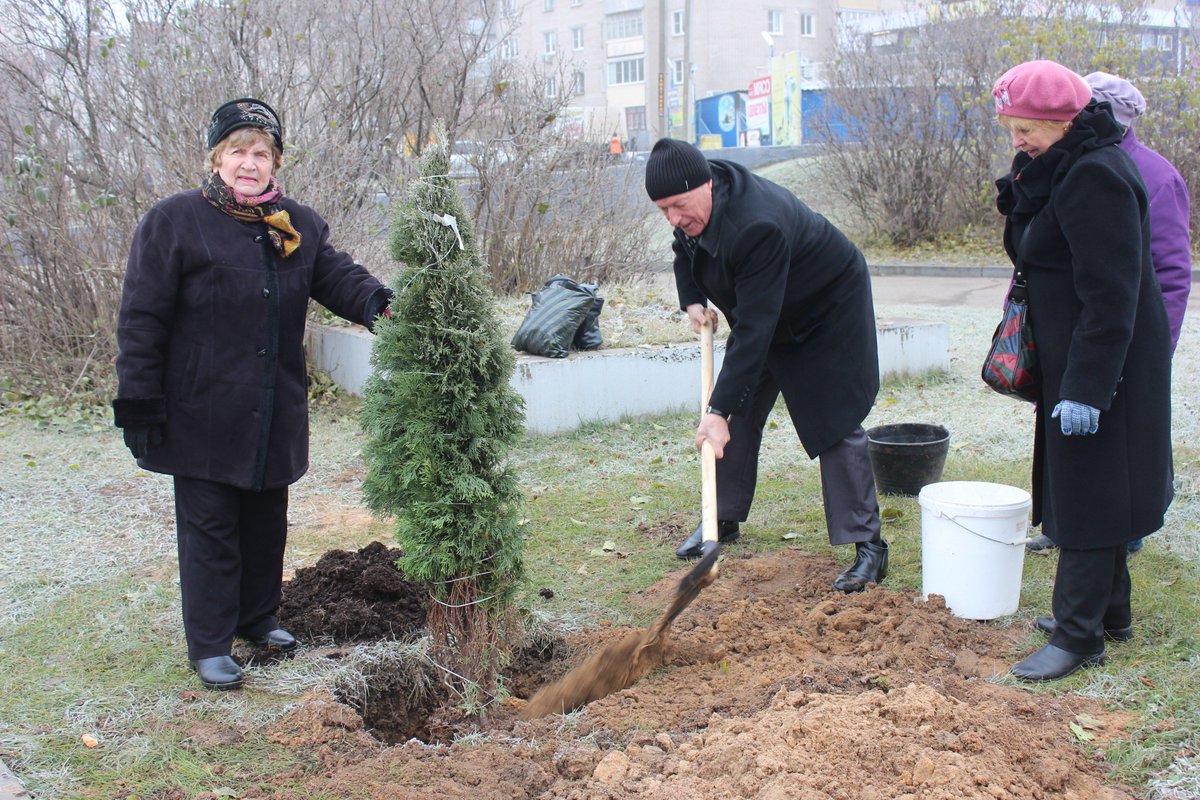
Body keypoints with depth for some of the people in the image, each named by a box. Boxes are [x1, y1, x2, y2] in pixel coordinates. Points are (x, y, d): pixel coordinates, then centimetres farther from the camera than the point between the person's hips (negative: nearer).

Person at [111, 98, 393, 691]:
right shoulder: (175, 221, -8)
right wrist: (139, 403, -12)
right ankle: (208, 643, 14)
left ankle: (257, 617, 35)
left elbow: (335, 275, 0)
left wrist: (372, 300, -25)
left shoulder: (298, 225, 7)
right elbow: (142, 319, -9)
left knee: (266, 520, 17)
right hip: (203, 413, -5)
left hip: (276, 413, 5)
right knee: (209, 527, 3)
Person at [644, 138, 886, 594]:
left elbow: (754, 330, -42)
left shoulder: (757, 227, -41)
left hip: (828, 313, -8)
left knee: (835, 424, -12)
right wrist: (692, 300, -4)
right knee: (738, 417, 6)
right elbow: (685, 251, 12)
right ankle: (724, 521, 21)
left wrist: (720, 410, -43)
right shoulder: (695, 206, -14)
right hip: (767, 315, 8)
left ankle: (868, 547, -6)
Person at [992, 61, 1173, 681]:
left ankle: (1079, 636, 4)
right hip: (1072, 360, 10)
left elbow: (1110, 296, -25)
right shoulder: (1058, 170, 10)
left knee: (1087, 492, -4)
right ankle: (1109, 608, 31)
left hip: (1103, 361, -10)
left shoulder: (1096, 176, -22)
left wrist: (1086, 388, -26)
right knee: (1079, 485, 18)